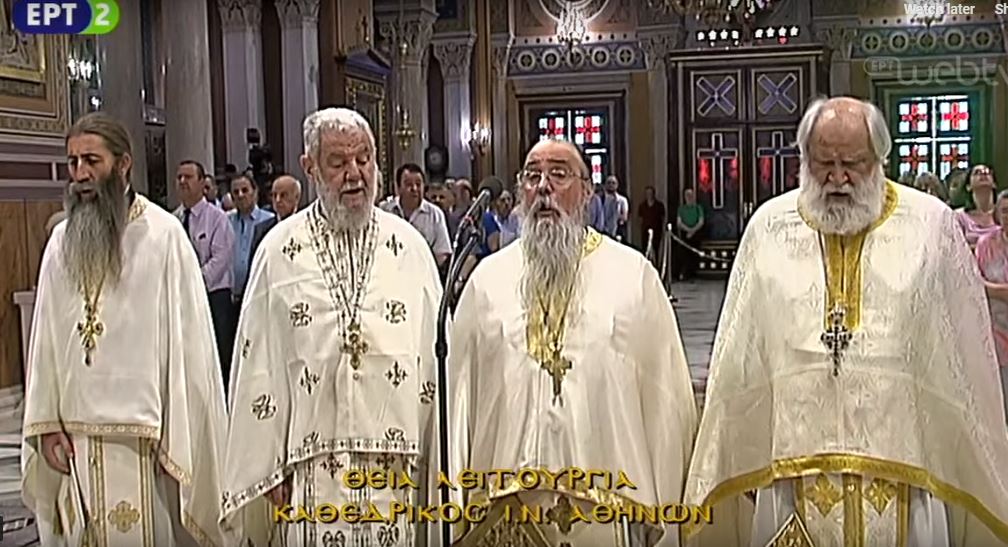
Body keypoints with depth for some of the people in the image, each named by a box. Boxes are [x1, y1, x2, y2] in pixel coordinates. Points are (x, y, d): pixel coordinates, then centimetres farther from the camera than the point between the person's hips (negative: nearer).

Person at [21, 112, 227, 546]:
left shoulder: (163, 235, -7)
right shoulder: (62, 241, 8)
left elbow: (187, 340, -8)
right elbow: (46, 339, 9)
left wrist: (176, 437, -10)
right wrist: (47, 424, 3)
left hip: (142, 436, -4)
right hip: (74, 438, 5)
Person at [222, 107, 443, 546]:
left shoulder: (409, 246, 4)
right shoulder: (279, 250, 1)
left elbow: (435, 352, 4)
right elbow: (258, 368, 2)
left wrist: (437, 456, 2)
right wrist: (267, 469, 0)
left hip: (398, 460, 1)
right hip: (313, 463, -1)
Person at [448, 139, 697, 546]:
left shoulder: (633, 273, 0)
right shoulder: (488, 278, 6)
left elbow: (665, 395, -1)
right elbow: (461, 389, 6)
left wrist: (661, 511, -2)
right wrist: (457, 497, 3)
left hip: (607, 501, -1)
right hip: (506, 504, 2)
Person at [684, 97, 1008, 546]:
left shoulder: (932, 225, -1)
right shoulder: (768, 227, 2)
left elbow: (965, 359, 3)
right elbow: (741, 360, 5)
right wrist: (738, 459, 5)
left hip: (902, 457, 0)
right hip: (794, 455, 1)